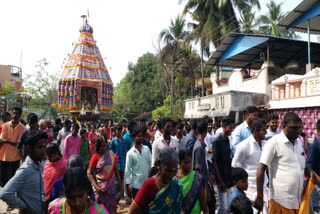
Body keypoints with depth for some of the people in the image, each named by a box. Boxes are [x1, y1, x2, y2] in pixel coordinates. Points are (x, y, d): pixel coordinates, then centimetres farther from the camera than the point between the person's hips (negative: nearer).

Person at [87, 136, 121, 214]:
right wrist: (96, 186, -18)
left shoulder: (111, 155, -2)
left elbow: (115, 169, 7)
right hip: (100, 186, -2)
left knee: (112, 206, 9)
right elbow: (90, 173, -9)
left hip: (111, 184, 2)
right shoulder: (95, 157, -9)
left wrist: (119, 181, 5)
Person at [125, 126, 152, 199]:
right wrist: (128, 185, -7)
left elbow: (150, 163, 7)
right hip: (136, 184, -3)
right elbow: (127, 170, -6)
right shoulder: (130, 153, -8)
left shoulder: (147, 149, 0)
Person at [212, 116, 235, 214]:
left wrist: (231, 178, 14)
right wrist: (220, 181, -16)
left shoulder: (227, 140, 8)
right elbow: (214, 162, -15)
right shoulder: (218, 141, -15)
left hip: (228, 178, 8)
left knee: (228, 206, 14)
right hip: (222, 179, -8)